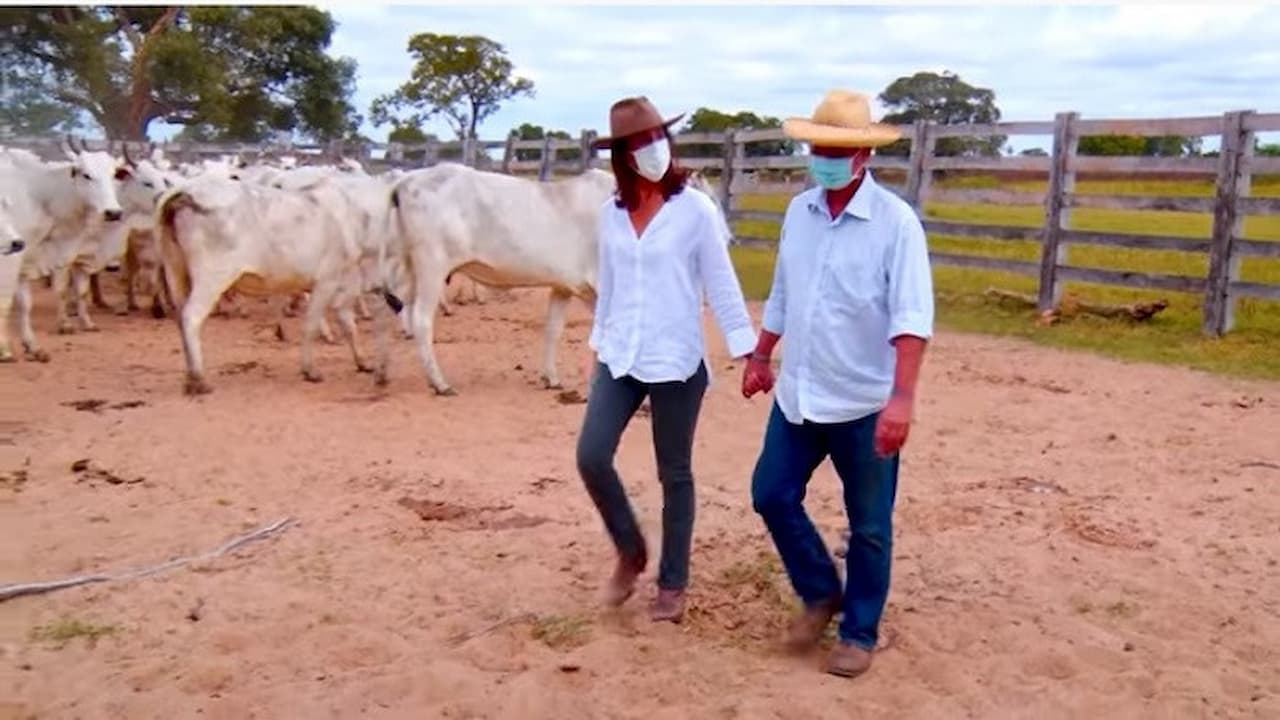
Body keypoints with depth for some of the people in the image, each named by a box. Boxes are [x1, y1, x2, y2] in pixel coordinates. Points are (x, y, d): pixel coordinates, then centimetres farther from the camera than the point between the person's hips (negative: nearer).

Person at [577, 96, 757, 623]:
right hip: (618, 358, 4)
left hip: (676, 362, -4)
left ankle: (673, 584, 22)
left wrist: (747, 350, -11)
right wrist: (600, 343, 20)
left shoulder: (695, 208, -8)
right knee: (591, 457, -5)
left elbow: (722, 286, -7)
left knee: (674, 473, 6)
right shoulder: (611, 214, 5)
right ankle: (630, 551, 21)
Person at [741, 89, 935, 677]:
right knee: (772, 494, 11)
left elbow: (911, 317, -21)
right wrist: (760, 356, 20)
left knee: (868, 527, 7)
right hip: (797, 396, 6)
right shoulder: (799, 211, 5)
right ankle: (820, 593, 33)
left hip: (864, 403, -6)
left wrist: (902, 398, -31)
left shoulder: (895, 221, -13)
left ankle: (859, 632, 26)